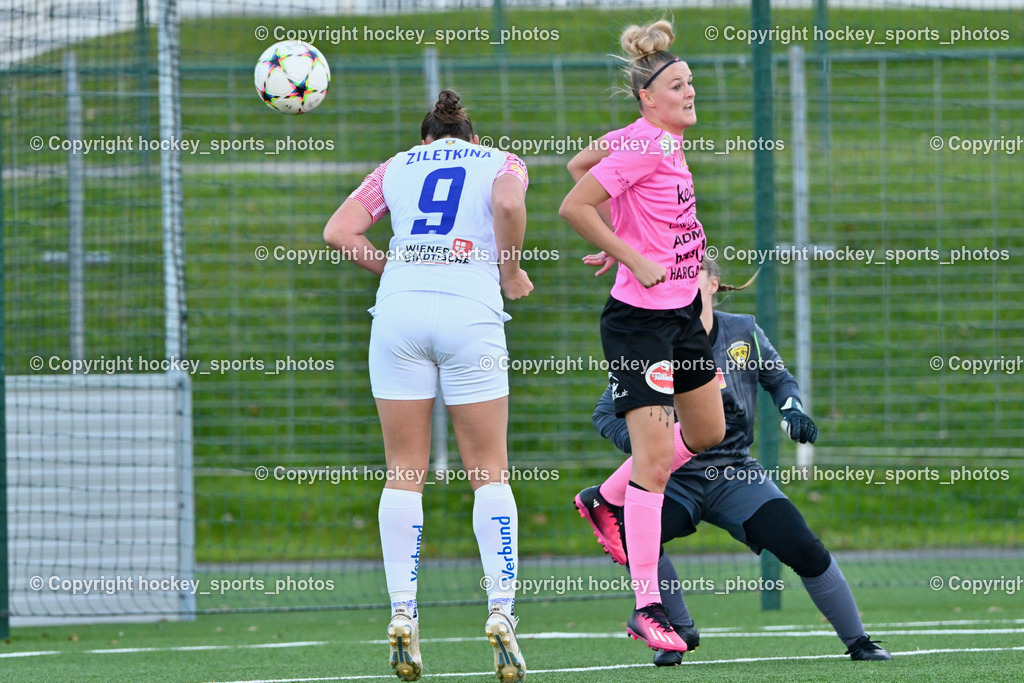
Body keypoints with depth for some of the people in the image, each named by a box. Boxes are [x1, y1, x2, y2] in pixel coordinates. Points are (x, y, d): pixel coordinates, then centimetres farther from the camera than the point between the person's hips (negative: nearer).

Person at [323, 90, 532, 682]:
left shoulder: (397, 167, 22)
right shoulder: (501, 162, 16)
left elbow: (339, 232, 10)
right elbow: (508, 204, -8)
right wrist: (510, 272, 4)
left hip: (399, 307, 2)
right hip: (471, 311, -2)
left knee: (404, 473, 7)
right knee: (490, 473, 5)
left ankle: (403, 614, -1)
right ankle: (502, 611, -7)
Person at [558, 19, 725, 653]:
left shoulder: (668, 141, 8)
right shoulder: (643, 145, -18)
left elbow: (580, 162, 21)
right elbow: (573, 207, -22)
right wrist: (632, 257, -19)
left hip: (682, 312, 10)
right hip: (639, 320, -10)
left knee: (708, 433, 19)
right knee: (653, 458, -10)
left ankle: (602, 500, 36)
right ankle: (647, 610, -8)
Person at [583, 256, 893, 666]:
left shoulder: (743, 333, -1)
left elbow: (779, 379, 15)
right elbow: (606, 413, -4)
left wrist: (792, 411, -6)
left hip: (735, 477, 1)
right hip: (675, 481, -1)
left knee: (801, 546, -17)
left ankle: (857, 641, 4)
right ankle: (679, 631, -5)